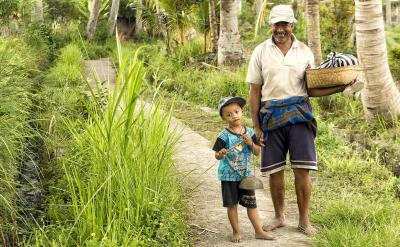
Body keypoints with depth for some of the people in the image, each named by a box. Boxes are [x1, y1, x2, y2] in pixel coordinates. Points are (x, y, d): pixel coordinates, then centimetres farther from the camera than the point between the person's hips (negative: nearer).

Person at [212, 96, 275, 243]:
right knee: (232, 204, 6)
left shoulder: (249, 133, 1)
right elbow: (217, 156, -13)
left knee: (251, 203, 8)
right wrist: (221, 154, -35)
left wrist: (250, 143, -15)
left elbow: (258, 152, 3)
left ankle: (259, 231, 16)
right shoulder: (224, 136, -11)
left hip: (246, 174, 3)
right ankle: (236, 232, 19)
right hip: (228, 175, -3)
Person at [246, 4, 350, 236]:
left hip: (299, 112, 0)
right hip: (271, 115, 0)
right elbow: (255, 92, 4)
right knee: (275, 171, 6)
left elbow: (311, 89, 8)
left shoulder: (305, 51, 7)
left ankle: (304, 220, 10)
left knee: (303, 169, -3)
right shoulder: (261, 52, 4)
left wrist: (338, 88, -8)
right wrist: (256, 127, 1)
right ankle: (279, 217, 24)